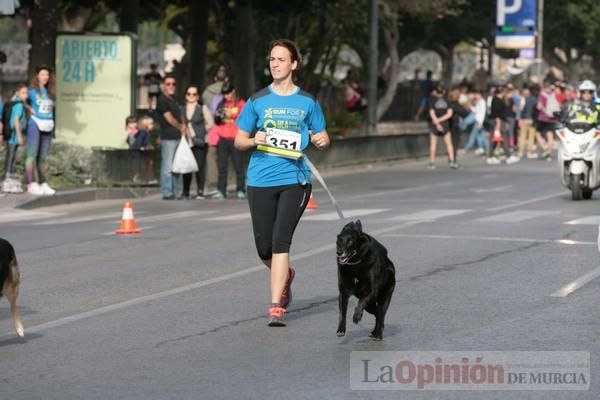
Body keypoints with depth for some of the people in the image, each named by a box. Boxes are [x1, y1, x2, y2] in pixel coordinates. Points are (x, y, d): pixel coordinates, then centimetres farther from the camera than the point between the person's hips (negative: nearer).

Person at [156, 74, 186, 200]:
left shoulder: (173, 100, 19)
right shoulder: (162, 100, -7)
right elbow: (169, 119, -11)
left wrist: (183, 127, 4)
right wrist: (181, 127, 0)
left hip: (178, 137, 8)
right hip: (168, 137, -8)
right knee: (167, 166, -8)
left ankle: (177, 193, 15)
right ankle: (167, 193, -7)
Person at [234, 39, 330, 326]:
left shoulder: (307, 102, 6)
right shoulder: (258, 101, 7)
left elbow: (323, 138, 14)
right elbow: (239, 141, 11)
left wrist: (321, 140, -9)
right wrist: (254, 140, -11)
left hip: (294, 179, -2)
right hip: (260, 181, 2)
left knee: (281, 241, -14)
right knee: (264, 248, 6)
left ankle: (276, 308, -13)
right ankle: (286, 275, 40)